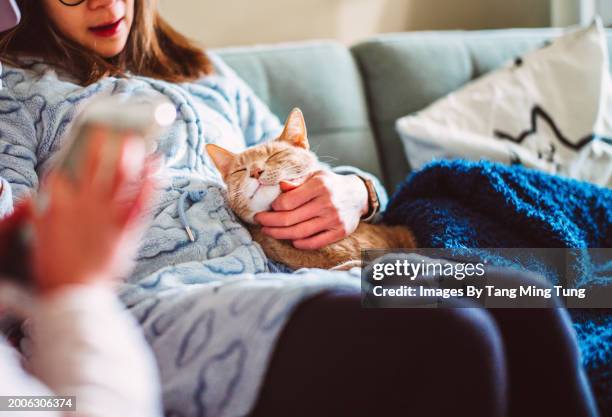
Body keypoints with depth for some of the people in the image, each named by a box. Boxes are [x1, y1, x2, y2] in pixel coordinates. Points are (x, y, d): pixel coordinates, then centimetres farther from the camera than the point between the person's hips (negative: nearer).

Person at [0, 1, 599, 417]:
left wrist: (355, 194, 7)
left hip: (288, 277, 6)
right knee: (439, 337, -33)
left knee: (528, 317, -23)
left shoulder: (206, 76, 32)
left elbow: (310, 177, 32)